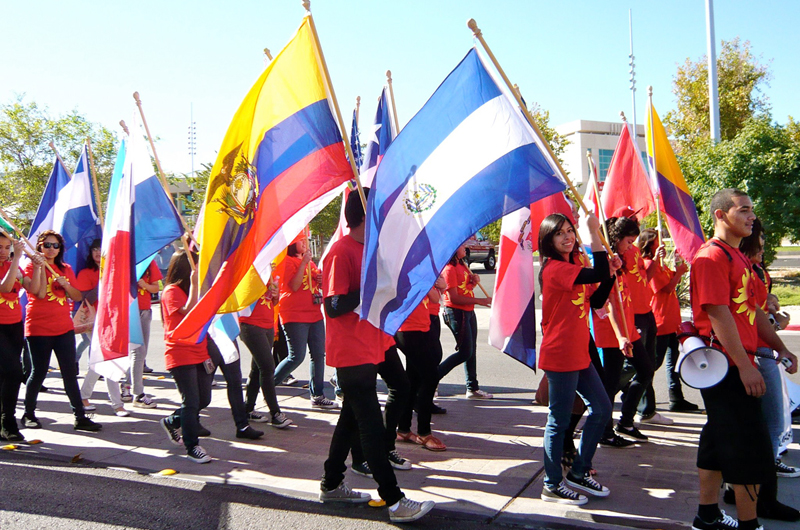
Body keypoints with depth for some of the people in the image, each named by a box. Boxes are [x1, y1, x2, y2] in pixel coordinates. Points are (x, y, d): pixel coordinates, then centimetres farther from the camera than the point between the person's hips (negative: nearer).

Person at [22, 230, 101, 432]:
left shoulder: (66, 269, 13)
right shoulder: (31, 267, 0)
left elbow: (78, 297, 8)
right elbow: (38, 292, -17)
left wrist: (66, 285, -9)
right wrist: (40, 266, -20)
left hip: (64, 328, 4)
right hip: (38, 329, -4)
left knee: (70, 373, 2)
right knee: (38, 372, 3)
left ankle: (80, 417, 3)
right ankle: (28, 414, 22)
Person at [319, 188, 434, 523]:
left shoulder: (367, 250, 14)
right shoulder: (341, 252, -16)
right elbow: (333, 306, -21)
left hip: (367, 350, 10)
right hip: (352, 354, -10)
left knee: (353, 419, 17)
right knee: (372, 426, -6)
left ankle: (331, 485, 30)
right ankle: (394, 501, -1)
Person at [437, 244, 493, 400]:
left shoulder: (462, 265, 14)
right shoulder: (449, 269, -16)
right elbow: (454, 298, -21)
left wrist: (474, 281, 2)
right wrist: (480, 301, -20)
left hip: (468, 312, 10)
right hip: (456, 313, -9)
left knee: (471, 350, 12)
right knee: (464, 352, -8)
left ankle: (473, 388, 21)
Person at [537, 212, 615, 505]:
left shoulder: (572, 267, 15)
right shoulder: (555, 268, -15)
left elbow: (596, 301, 13)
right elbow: (598, 275, -26)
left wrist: (611, 272, 3)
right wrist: (595, 233, -22)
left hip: (579, 354, 10)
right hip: (560, 356, -10)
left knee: (601, 409, 15)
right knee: (559, 421, 0)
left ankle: (579, 473, 28)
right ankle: (552, 486, 14)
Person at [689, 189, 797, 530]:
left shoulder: (738, 257, 17)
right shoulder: (711, 256, -15)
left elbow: (752, 310, 21)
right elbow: (718, 313, -21)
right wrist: (744, 365, -22)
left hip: (737, 365, 10)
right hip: (728, 367, -10)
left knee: (719, 442, 16)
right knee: (751, 450, -3)